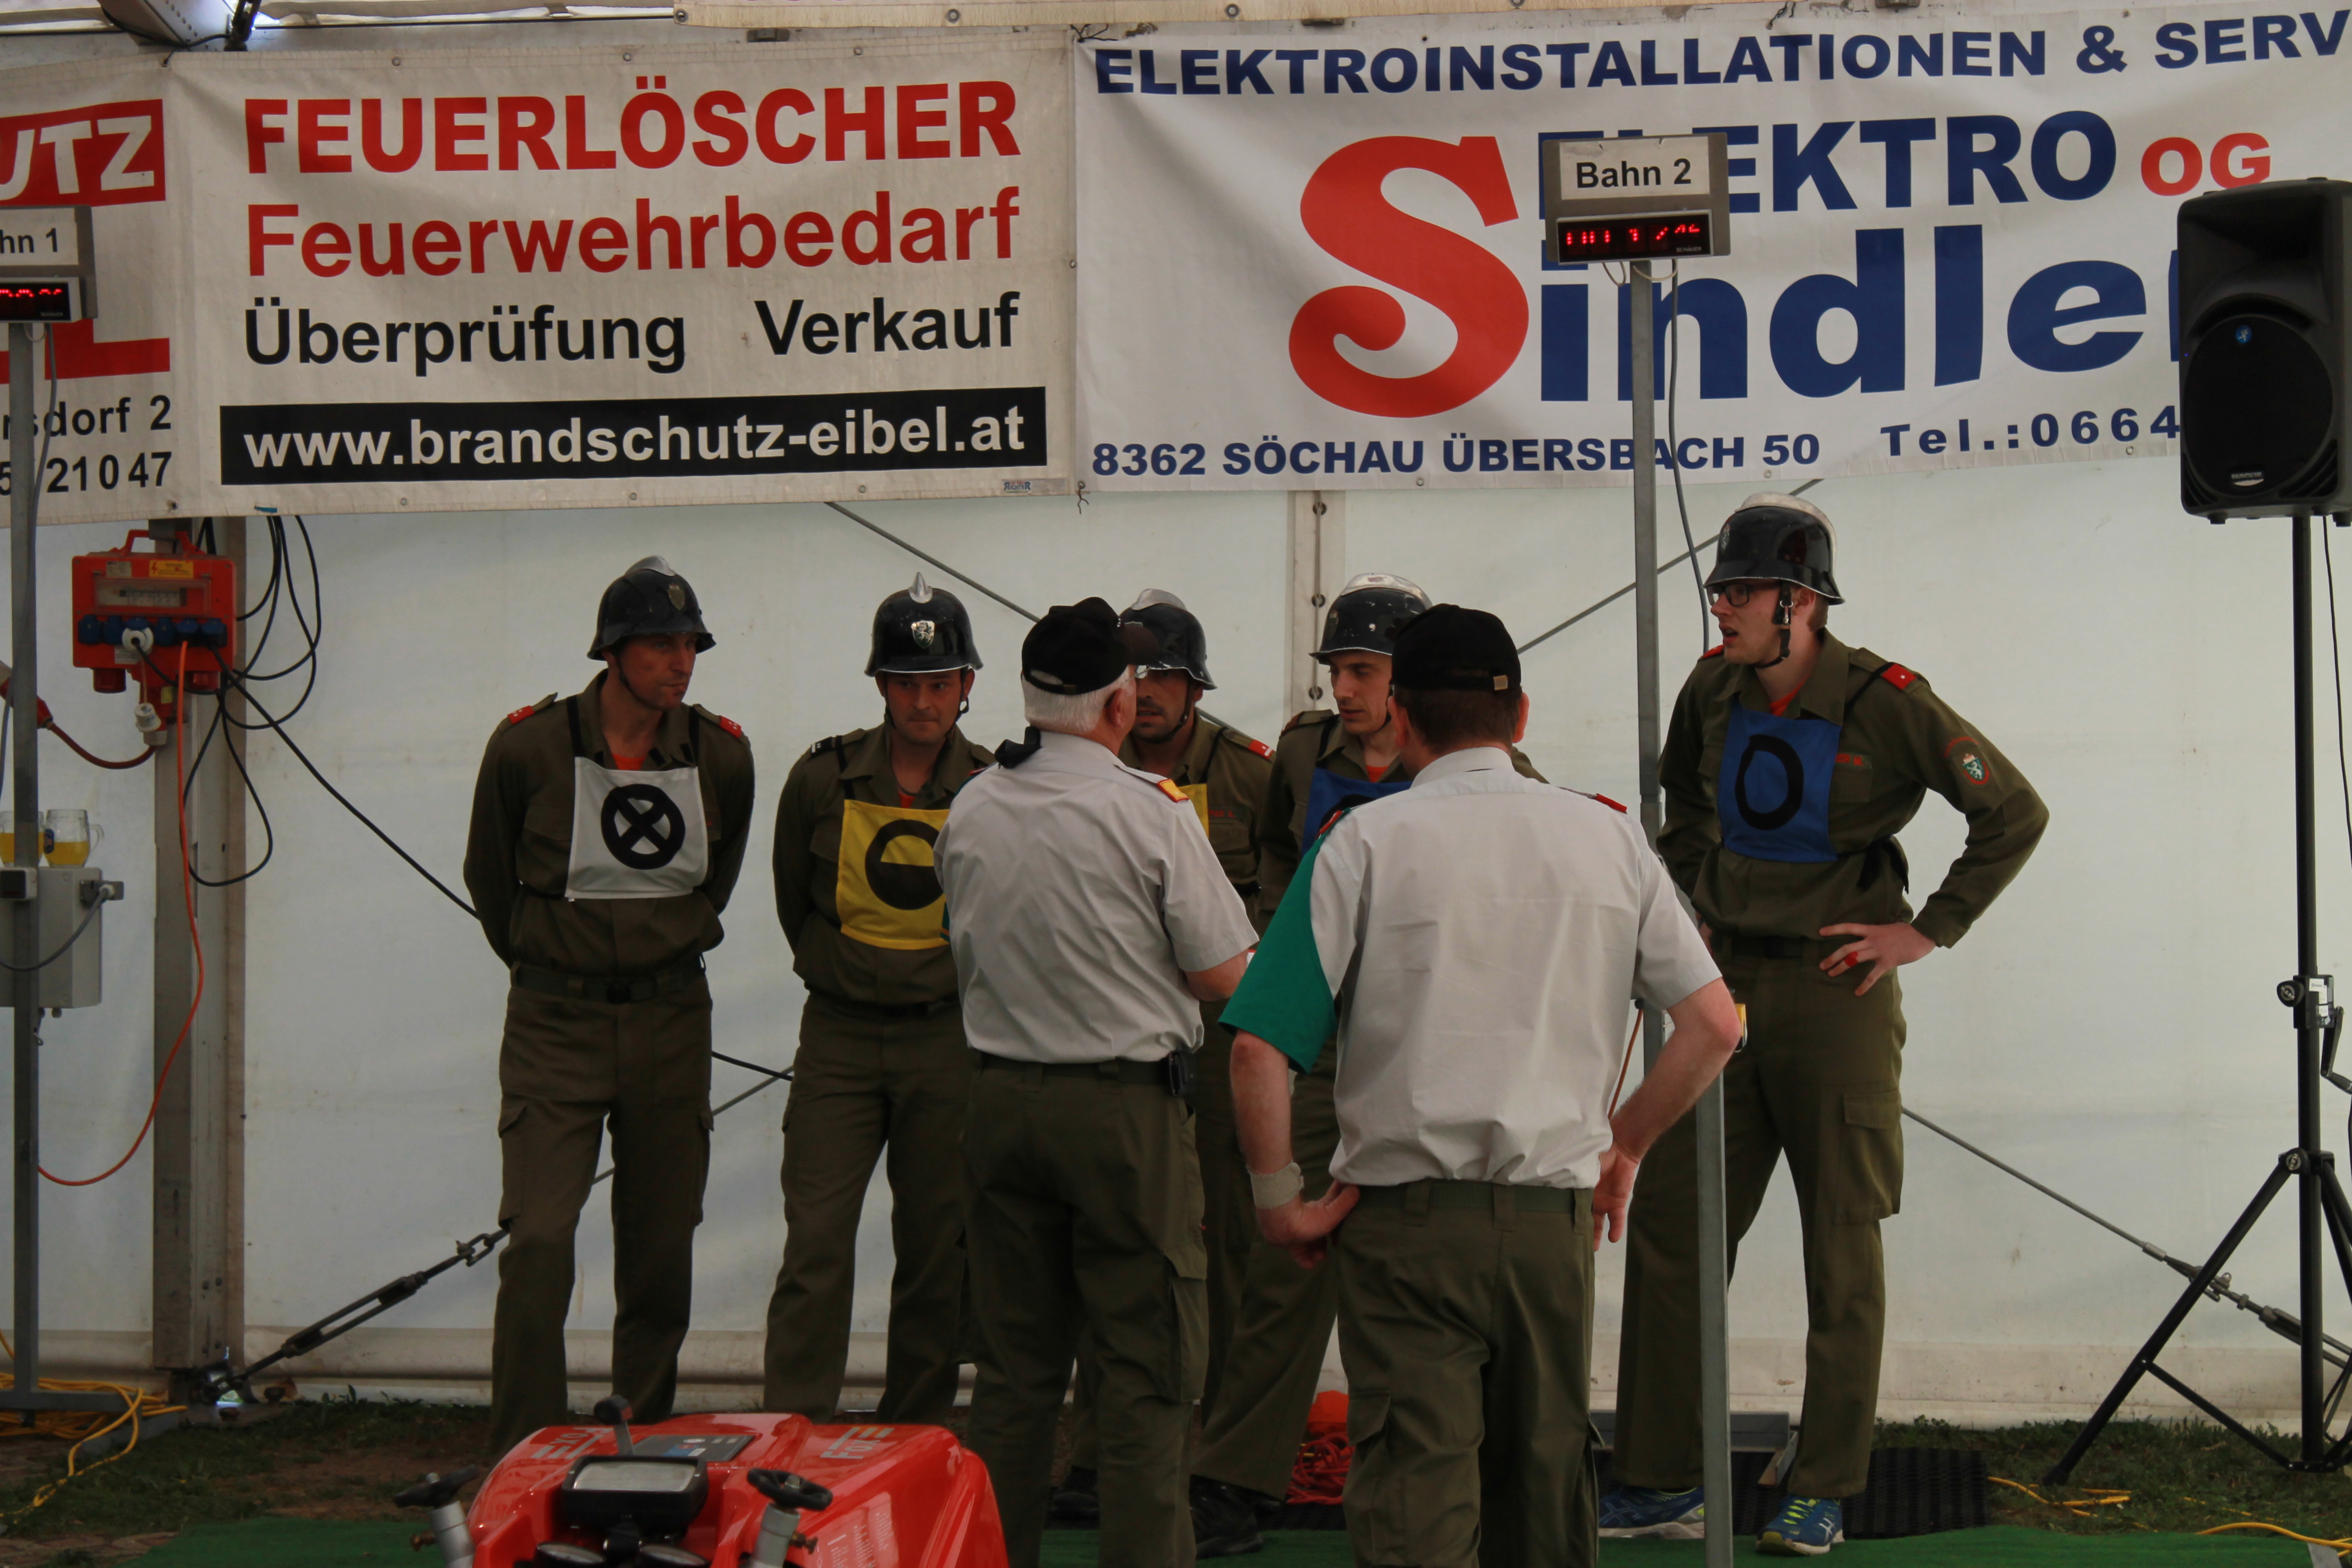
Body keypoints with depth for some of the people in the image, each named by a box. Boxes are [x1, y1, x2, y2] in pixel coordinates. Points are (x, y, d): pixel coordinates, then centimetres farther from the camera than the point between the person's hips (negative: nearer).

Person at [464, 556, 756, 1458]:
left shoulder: (721, 756, 1)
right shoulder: (529, 747, -8)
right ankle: (523, 1457, -6)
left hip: (672, 1022, 3)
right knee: (538, 1239, -13)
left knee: (662, 1252, 7)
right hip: (555, 1023, -3)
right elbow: (489, 877, 8)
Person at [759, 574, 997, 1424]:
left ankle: (915, 1437, 18)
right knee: (816, 1242, -6)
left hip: (948, 1041, 0)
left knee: (936, 1251, 6)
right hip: (839, 1036, 0)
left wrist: (944, 981, 10)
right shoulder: (822, 778, -2)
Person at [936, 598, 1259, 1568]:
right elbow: (1224, 976, -8)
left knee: (1015, 1361, 12)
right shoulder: (1153, 812, -12)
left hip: (1001, 1099, 5)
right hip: (1126, 1102, -5)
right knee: (1147, 1368, 1)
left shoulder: (968, 813, 5)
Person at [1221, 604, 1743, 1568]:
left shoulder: (1364, 843, -4)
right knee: (1543, 1479, 17)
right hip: (1557, 1213, 4)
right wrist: (1621, 1146, 14)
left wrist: (1280, 1201, -1)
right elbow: (1713, 1023, 5)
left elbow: (1259, 1050, -11)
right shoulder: (1607, 838, 6)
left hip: (1407, 1212, -3)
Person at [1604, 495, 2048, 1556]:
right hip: (1722, 989, 5)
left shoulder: (1885, 703, -11)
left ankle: (1824, 1494, 14)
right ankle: (1662, 1484, 10)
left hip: (1834, 996, -5)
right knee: (1667, 1227, 2)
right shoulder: (1713, 690, 4)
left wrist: (1928, 931, -6)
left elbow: (2016, 814, -5)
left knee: (1841, 1250, 4)